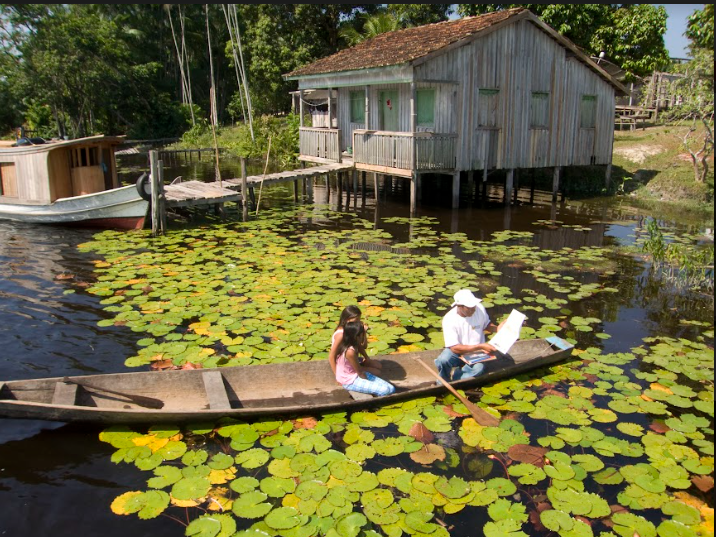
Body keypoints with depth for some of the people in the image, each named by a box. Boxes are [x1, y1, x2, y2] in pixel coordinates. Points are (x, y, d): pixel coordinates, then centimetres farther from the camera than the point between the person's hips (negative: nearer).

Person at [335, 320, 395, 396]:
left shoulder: (349, 344, -3)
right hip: (351, 381, -9)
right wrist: (369, 382, -4)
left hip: (354, 375, 9)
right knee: (386, 390, -19)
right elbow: (360, 372, -18)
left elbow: (363, 347, 22)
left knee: (391, 388, -1)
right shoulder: (350, 351, -31)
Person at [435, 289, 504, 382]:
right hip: (457, 352, -1)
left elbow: (486, 324, 10)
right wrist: (480, 346, -29)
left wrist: (497, 329, -13)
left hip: (476, 352, 2)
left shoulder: (480, 309, -13)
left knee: (479, 368, -33)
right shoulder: (449, 319, -23)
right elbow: (455, 348, -24)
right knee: (442, 360, -34)